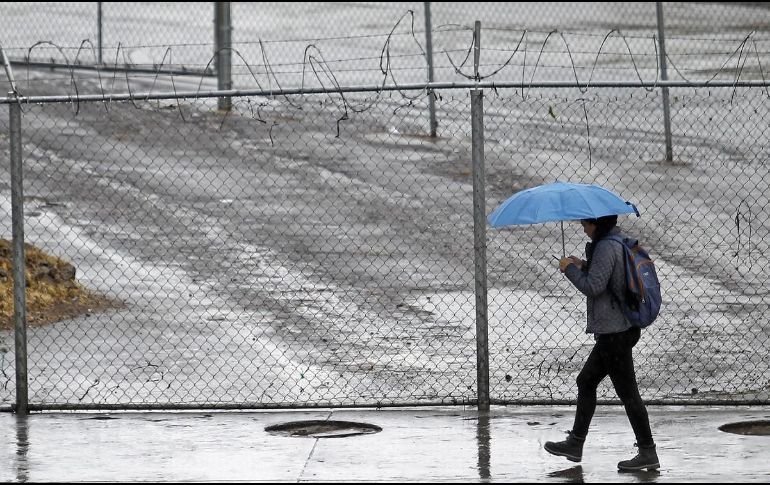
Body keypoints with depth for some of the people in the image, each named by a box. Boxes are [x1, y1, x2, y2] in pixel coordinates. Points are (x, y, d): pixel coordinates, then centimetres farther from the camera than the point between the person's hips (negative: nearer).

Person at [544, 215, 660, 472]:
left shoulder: (606, 248, -18)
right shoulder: (622, 243, 12)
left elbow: (593, 286, -22)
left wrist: (570, 268, -8)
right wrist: (583, 266, 12)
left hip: (614, 332, -11)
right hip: (616, 329, 11)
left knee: (627, 392, -6)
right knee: (586, 381, 19)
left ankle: (648, 454, -3)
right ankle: (575, 443, 25)